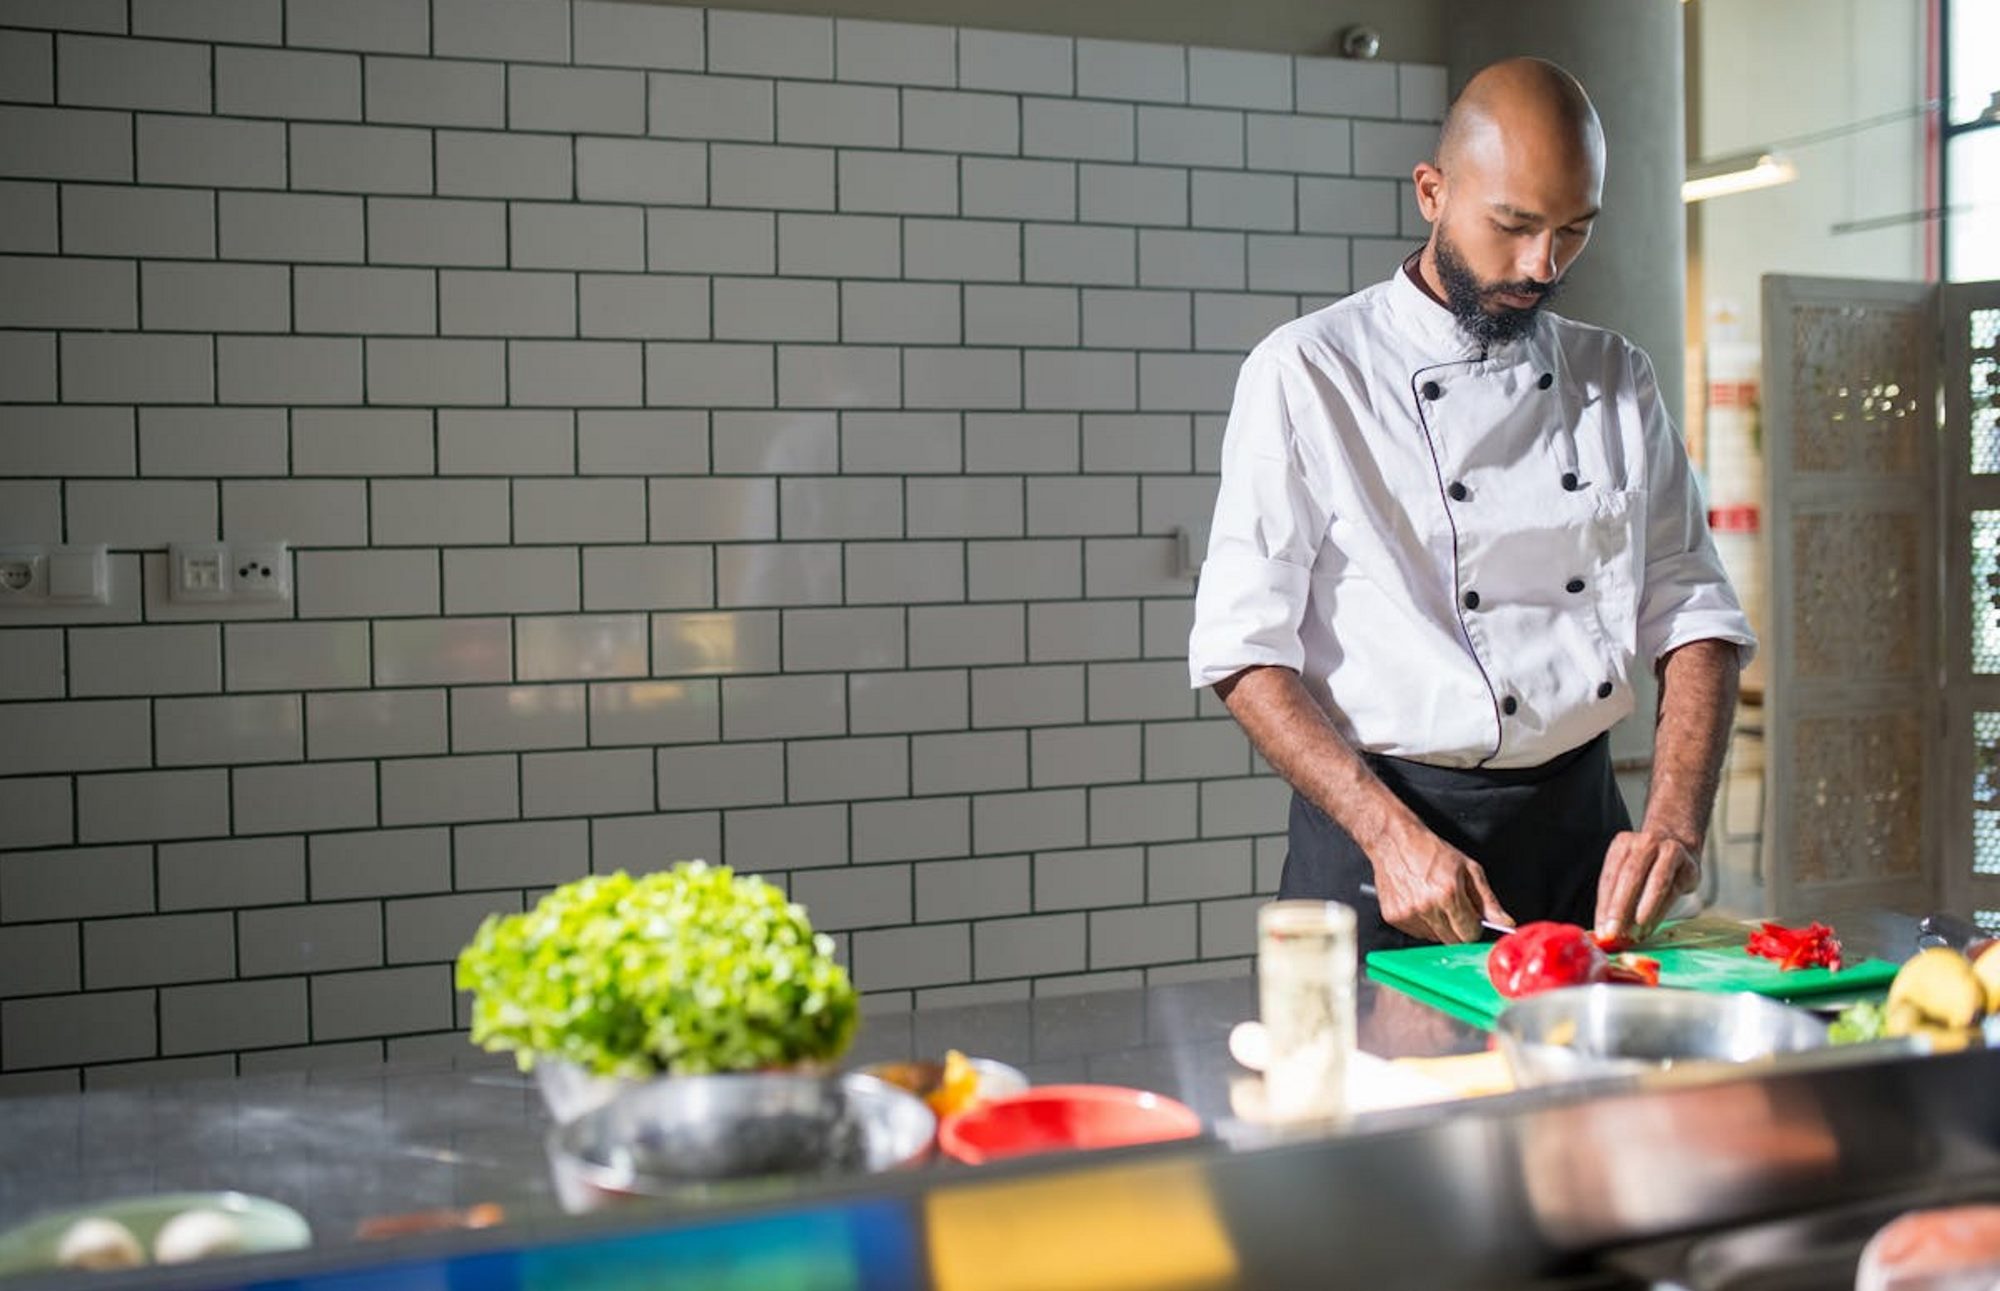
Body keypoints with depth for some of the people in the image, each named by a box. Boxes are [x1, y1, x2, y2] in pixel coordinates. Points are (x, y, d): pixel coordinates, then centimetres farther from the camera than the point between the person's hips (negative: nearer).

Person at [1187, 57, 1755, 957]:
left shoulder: (1617, 379, 7)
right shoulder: (1306, 373, -9)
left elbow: (1692, 611, 5)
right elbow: (1245, 647, -12)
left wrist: (1675, 824, -10)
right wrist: (1391, 833, -21)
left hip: (1582, 828, 5)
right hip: (1378, 828, -4)